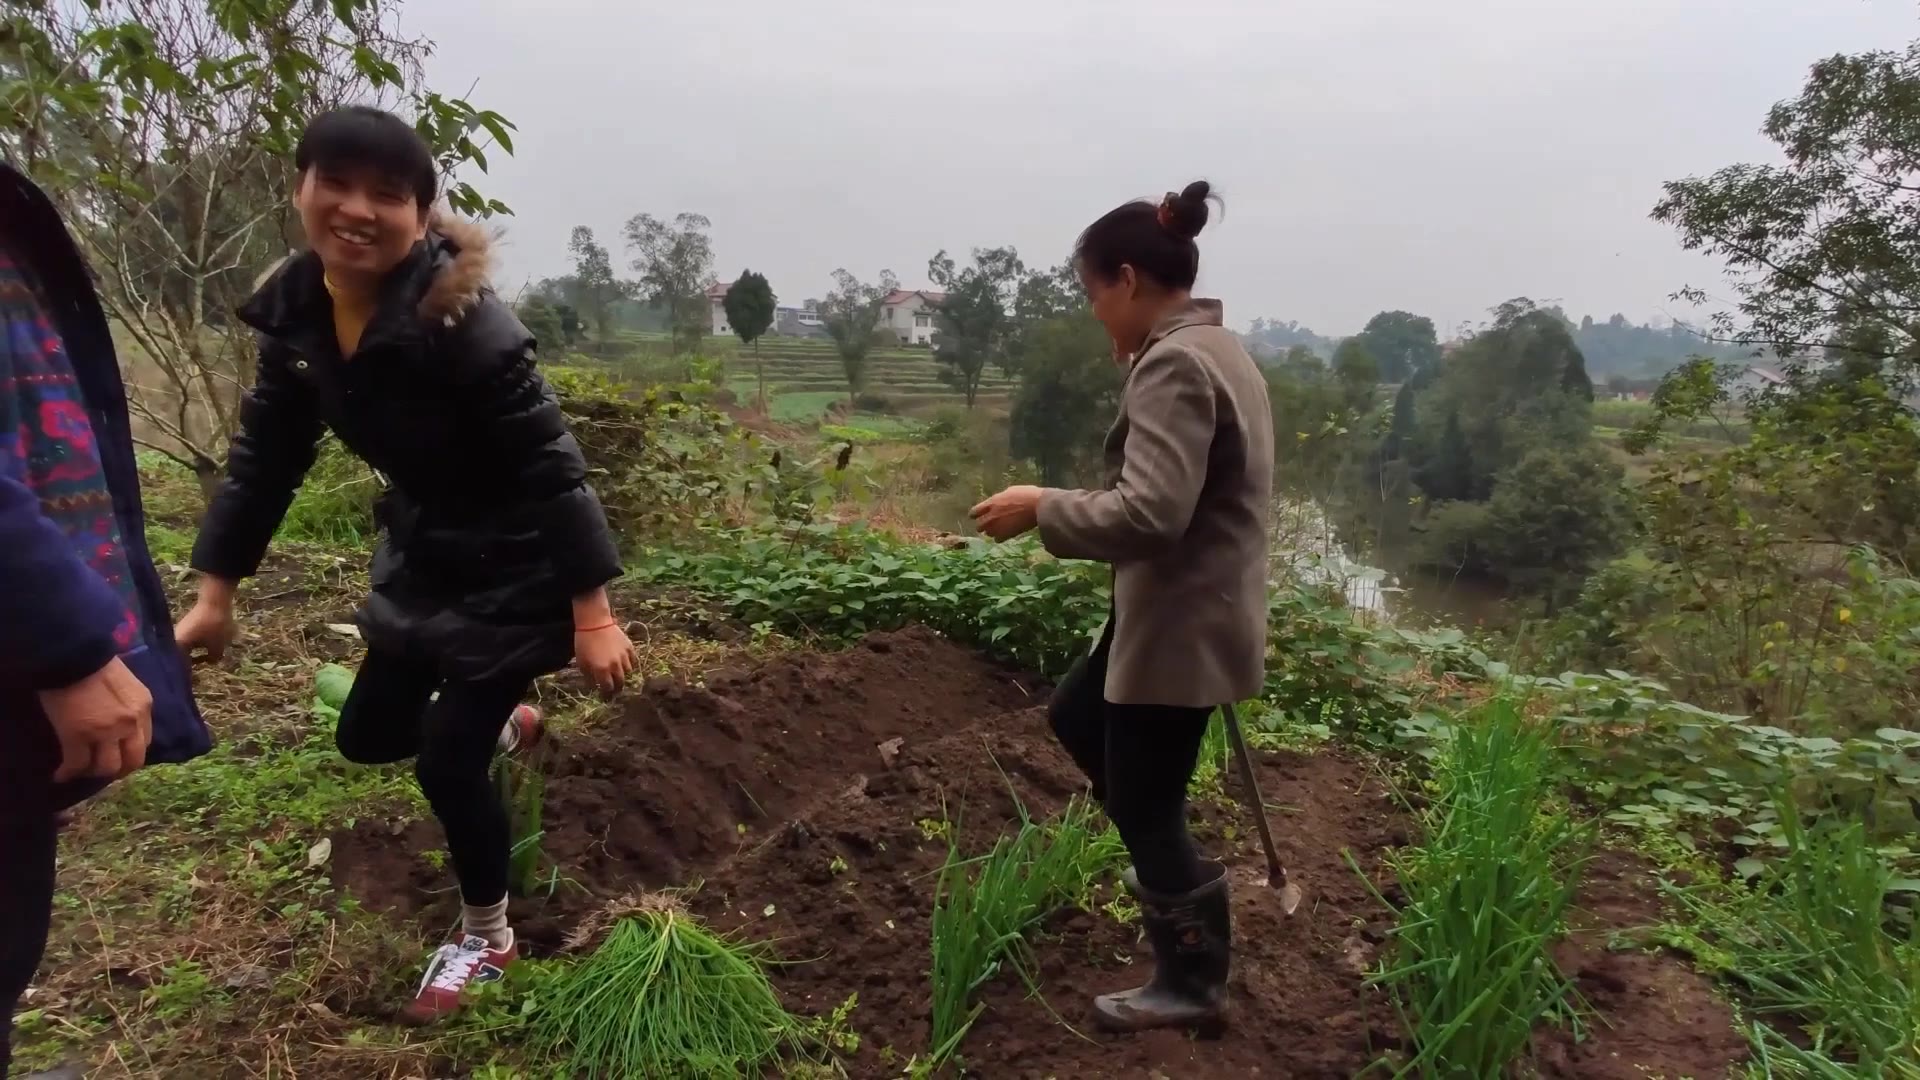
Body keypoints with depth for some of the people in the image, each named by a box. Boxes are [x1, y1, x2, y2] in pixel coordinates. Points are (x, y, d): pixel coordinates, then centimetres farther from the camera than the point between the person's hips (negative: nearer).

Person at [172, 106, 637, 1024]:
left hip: (513, 566, -7)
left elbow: (549, 466, -26)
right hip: (421, 552, 7)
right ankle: (506, 725, 50)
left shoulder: (460, 321, -29)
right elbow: (265, 455, 3)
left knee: (445, 758, -2)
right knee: (367, 736, 17)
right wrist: (213, 593, 5)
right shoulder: (296, 308, -7)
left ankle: (486, 939, 25)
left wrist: (591, 614, -26)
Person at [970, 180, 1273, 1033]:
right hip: (1182, 612, 11)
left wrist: (1042, 510, -19)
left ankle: (1191, 987, 28)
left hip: (1180, 627, -11)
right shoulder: (1215, 350, 11)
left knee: (1147, 808, 6)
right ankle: (1169, 868, 43)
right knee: (1076, 719, 27)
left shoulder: (1172, 365, -21)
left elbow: (1149, 512, -30)